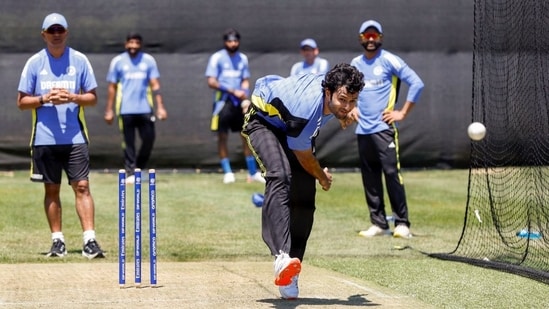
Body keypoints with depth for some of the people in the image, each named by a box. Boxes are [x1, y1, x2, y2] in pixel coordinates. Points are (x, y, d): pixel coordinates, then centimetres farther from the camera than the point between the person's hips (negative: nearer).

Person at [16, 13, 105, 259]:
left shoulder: (80, 60, 5)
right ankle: (57, 241, 13)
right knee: (51, 190, 6)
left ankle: (90, 240, -11)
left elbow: (93, 97, 6)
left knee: (82, 186, -8)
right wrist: (44, 99, -13)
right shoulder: (34, 63, 5)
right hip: (45, 138, 1)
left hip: (75, 137, -1)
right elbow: (22, 102, 5)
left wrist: (73, 97, -13)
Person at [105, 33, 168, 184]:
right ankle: (130, 173, 5)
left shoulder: (148, 60, 6)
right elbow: (112, 87, 7)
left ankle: (139, 166, 18)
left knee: (149, 138, -3)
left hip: (145, 108, 1)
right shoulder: (118, 61, 4)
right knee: (128, 142, 0)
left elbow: (155, 85, 4)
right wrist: (109, 110, 4)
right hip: (126, 109, -1)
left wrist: (160, 107, -4)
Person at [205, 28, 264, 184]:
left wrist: (245, 98, -5)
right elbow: (211, 82, -9)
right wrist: (233, 91, -14)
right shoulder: (217, 58, -4)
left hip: (239, 102, 4)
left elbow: (245, 81, 13)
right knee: (222, 136, -2)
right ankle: (227, 172, 5)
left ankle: (253, 172, 10)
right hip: (223, 101, -4)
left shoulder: (242, 58, 11)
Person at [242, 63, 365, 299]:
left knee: (304, 199, -4)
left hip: (291, 127, 8)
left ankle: (289, 277, 2)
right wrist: (322, 177, -4)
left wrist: (345, 114, 2)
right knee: (281, 176, -36)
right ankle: (282, 257, -52)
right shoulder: (307, 111, -39)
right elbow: (305, 158, -20)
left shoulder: (338, 87, -23)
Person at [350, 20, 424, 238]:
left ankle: (402, 224, -9)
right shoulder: (355, 64, 13)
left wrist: (403, 113, -9)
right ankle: (378, 223, 13)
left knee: (392, 173, -12)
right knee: (369, 177, 6)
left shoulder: (389, 60, -4)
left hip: (384, 128, -6)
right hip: (362, 129, 6)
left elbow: (416, 84, -8)